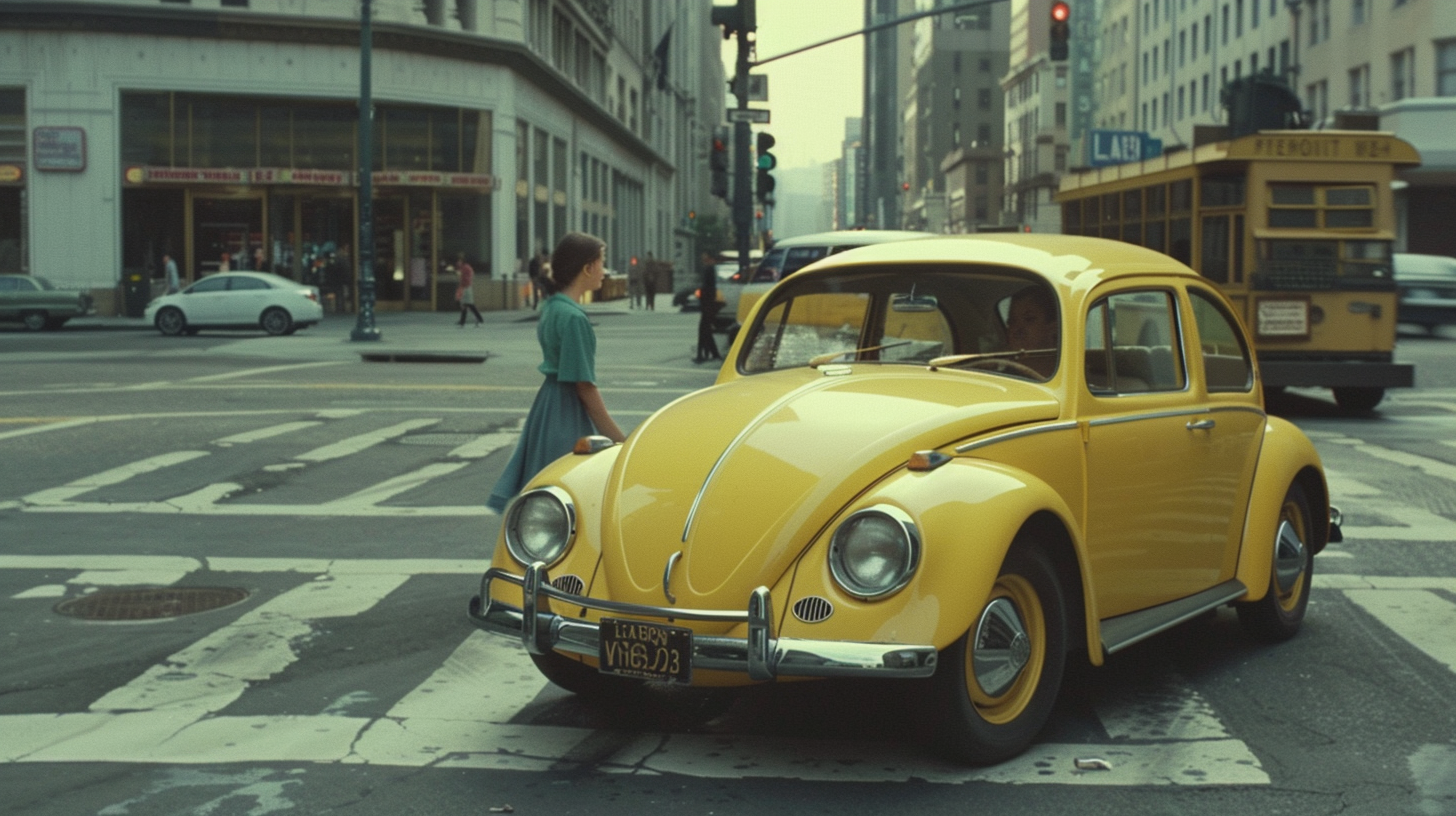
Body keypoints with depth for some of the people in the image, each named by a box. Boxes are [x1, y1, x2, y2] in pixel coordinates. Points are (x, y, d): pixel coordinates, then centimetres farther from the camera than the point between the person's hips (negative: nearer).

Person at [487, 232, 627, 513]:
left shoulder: (552, 307, 8)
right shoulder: (573, 317, -20)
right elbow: (584, 386, -19)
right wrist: (617, 439, -14)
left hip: (549, 405, 10)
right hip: (568, 416, -10)